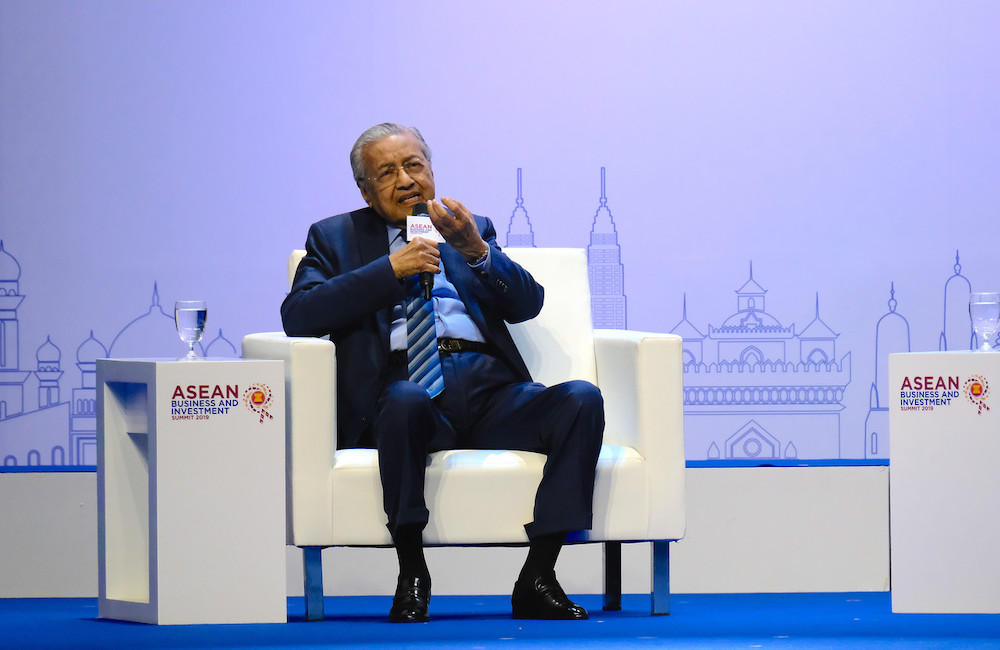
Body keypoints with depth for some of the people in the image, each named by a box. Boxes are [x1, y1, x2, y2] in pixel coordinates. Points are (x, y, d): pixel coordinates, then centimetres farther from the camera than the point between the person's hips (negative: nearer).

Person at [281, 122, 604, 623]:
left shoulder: (471, 229, 26)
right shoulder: (337, 238, 20)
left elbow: (526, 304, 12)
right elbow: (298, 315, 2)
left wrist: (476, 250, -6)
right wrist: (391, 270, -5)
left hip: (489, 385, 3)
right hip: (407, 381, -3)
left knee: (581, 399, -26)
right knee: (405, 400, -40)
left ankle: (538, 577, -25)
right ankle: (411, 573, -28)